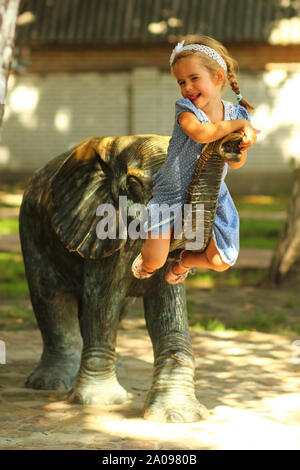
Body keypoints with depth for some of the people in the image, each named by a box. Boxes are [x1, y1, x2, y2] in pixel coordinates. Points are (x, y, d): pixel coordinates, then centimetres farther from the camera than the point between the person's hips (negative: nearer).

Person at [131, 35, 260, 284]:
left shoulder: (235, 113, -8)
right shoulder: (185, 108, -18)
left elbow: (236, 164, -6)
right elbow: (200, 133, -40)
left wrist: (243, 145, -27)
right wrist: (238, 124, -34)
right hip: (173, 190, -3)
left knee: (221, 261, -5)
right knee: (154, 262, -7)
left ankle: (185, 260, 31)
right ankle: (147, 256, 35)